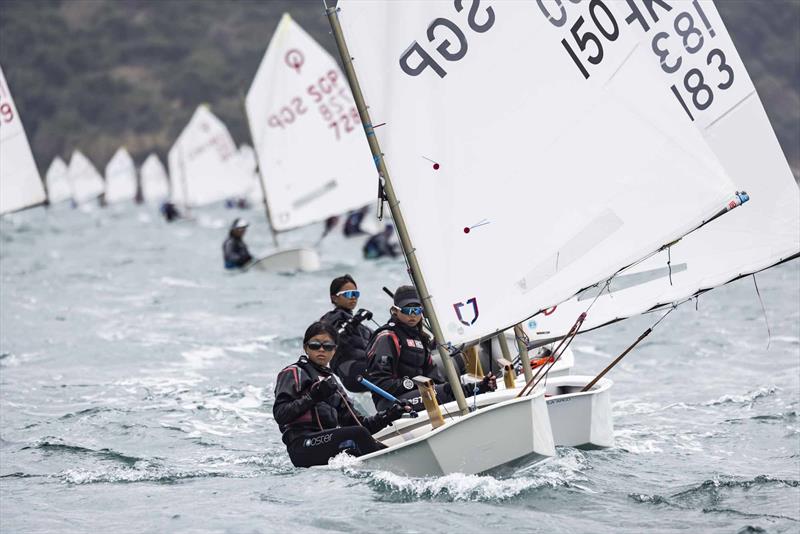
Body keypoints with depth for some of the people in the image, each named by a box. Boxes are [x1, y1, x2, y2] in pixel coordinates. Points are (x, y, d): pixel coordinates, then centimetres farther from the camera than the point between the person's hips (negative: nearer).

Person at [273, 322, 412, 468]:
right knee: (359, 434, -27)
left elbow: (357, 423, 21)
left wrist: (388, 416, 6)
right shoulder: (293, 373, 8)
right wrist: (312, 397, -15)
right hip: (302, 446, -7)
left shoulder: (332, 383, 29)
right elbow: (280, 414, -7)